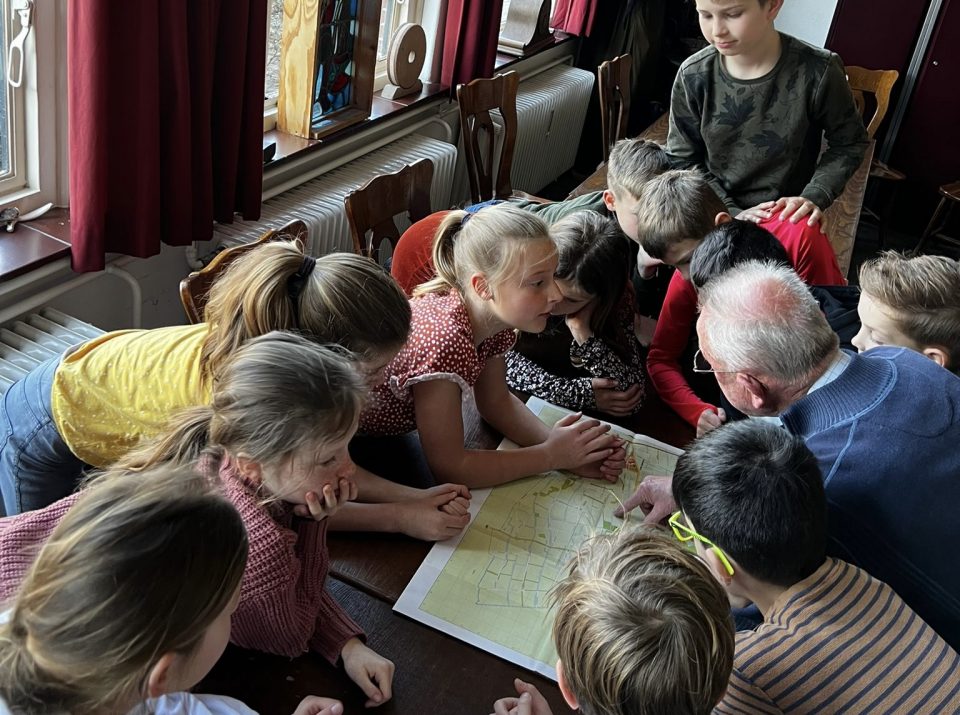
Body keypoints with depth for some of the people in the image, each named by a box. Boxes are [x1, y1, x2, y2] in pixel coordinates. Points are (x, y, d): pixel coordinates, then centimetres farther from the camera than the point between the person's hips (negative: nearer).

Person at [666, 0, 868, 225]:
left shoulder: (817, 72, -17)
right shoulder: (693, 76, -12)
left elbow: (848, 143, -2)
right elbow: (682, 159, -3)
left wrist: (815, 197, -16)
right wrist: (729, 214, -13)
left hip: (787, 219, -1)